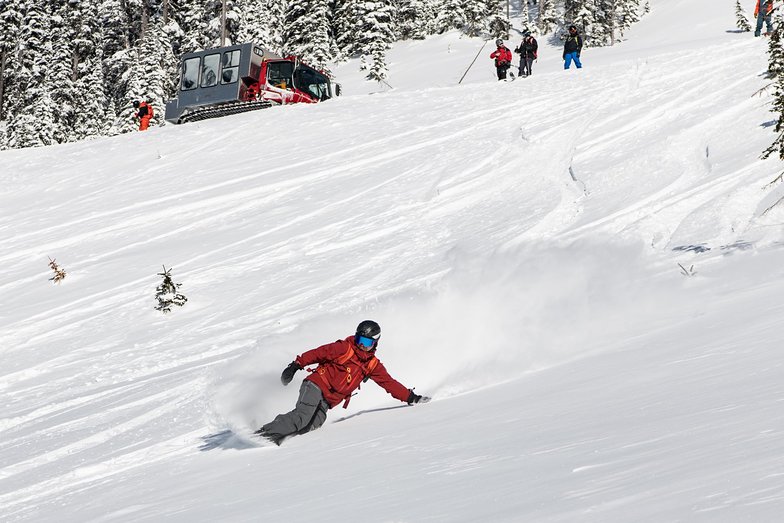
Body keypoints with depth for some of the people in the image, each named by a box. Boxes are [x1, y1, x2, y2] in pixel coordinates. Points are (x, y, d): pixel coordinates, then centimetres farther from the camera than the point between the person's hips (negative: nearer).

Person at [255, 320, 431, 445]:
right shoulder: (344, 348, -6)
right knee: (303, 414, -31)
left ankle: (275, 437, -20)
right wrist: (295, 366, -15)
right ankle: (268, 432, -26)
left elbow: (390, 384, 13)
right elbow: (317, 353, -7)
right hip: (315, 385, -5)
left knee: (314, 425, -22)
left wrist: (411, 397, 6)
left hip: (327, 402, 5)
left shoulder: (373, 365, 11)